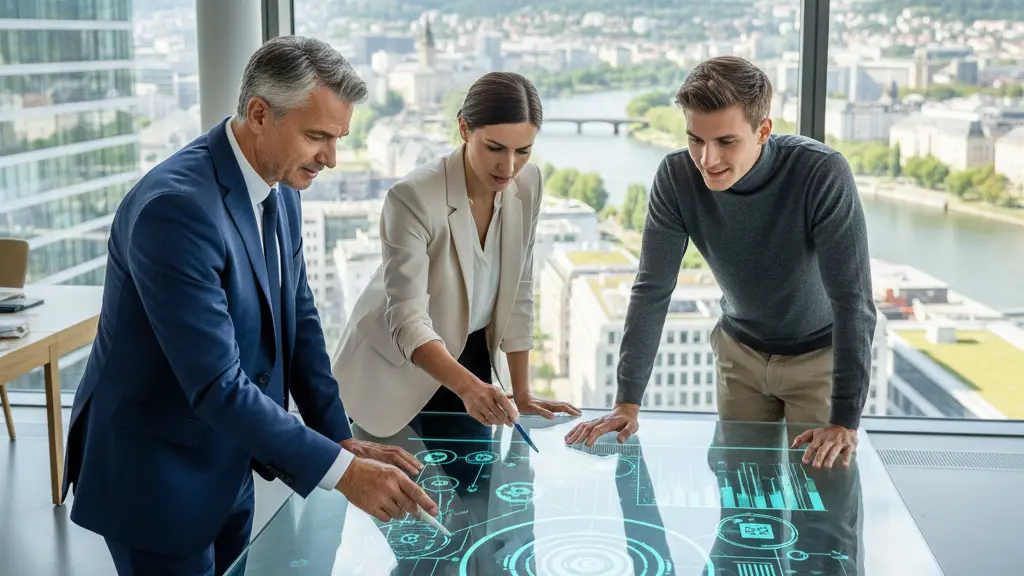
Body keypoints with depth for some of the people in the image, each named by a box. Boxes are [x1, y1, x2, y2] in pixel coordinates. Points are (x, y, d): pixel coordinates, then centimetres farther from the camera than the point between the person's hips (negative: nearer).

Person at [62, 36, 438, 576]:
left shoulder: (280, 190, -1)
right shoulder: (176, 206, -29)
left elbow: (298, 320, 6)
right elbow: (216, 385, -31)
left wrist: (341, 437, -4)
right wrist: (343, 470, -29)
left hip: (226, 467, 8)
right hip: (155, 476, -8)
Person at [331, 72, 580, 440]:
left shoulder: (527, 183, -11)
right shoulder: (413, 198, -29)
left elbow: (517, 294, -4)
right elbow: (407, 320, -35)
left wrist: (522, 394, -6)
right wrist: (468, 386, -51)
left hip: (470, 357, 5)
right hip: (397, 369, -5)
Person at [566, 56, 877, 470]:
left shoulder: (824, 174, -30)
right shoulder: (676, 176, -21)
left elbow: (852, 300, -29)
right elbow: (653, 290, -17)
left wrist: (845, 422, -32)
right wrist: (627, 403, -21)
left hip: (820, 354, -3)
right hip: (742, 350, 3)